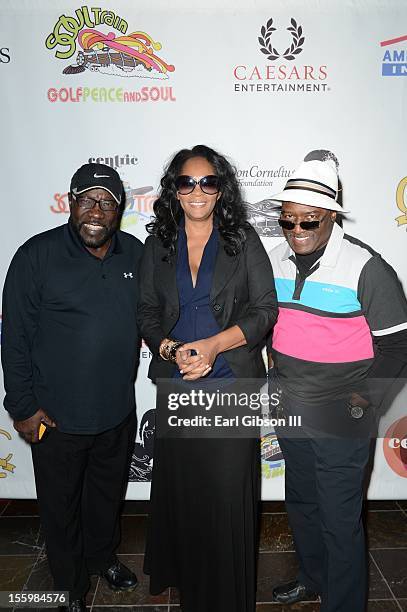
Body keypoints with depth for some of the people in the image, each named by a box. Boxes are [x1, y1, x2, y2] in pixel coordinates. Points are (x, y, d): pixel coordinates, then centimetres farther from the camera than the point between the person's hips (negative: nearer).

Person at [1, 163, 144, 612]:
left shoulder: (134, 253, -2)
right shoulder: (37, 255, -14)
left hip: (118, 411, 4)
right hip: (56, 417, -3)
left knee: (108, 494, 25)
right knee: (61, 506, 17)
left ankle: (103, 556, 54)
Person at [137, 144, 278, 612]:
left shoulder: (242, 240, -1)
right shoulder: (158, 244, 6)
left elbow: (265, 309, -5)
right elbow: (146, 311, 8)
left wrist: (214, 345, -16)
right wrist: (170, 348, -11)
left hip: (232, 381, -2)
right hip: (175, 380, 3)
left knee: (228, 485, 4)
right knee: (179, 481, 14)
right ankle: (181, 573, 40)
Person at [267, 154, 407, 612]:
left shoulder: (365, 267, -16)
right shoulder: (275, 260, 1)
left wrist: (366, 396, -15)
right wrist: (276, 375, 11)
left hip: (340, 421, -6)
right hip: (290, 411, 6)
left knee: (340, 521, 7)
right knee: (301, 503, 24)